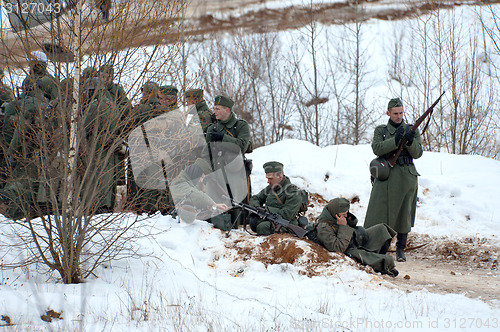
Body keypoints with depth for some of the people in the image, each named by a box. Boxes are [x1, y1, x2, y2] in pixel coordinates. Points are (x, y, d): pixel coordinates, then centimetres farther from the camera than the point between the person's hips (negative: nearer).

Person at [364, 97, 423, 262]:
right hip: (386, 176, 0)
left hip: (406, 177, 0)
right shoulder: (380, 131, 9)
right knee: (379, 211, -6)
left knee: (403, 213, 1)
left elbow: (417, 154, 1)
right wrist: (395, 140, -20)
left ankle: (400, 249, 11)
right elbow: (377, 149, -8)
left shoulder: (412, 130, 9)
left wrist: (410, 141, -18)